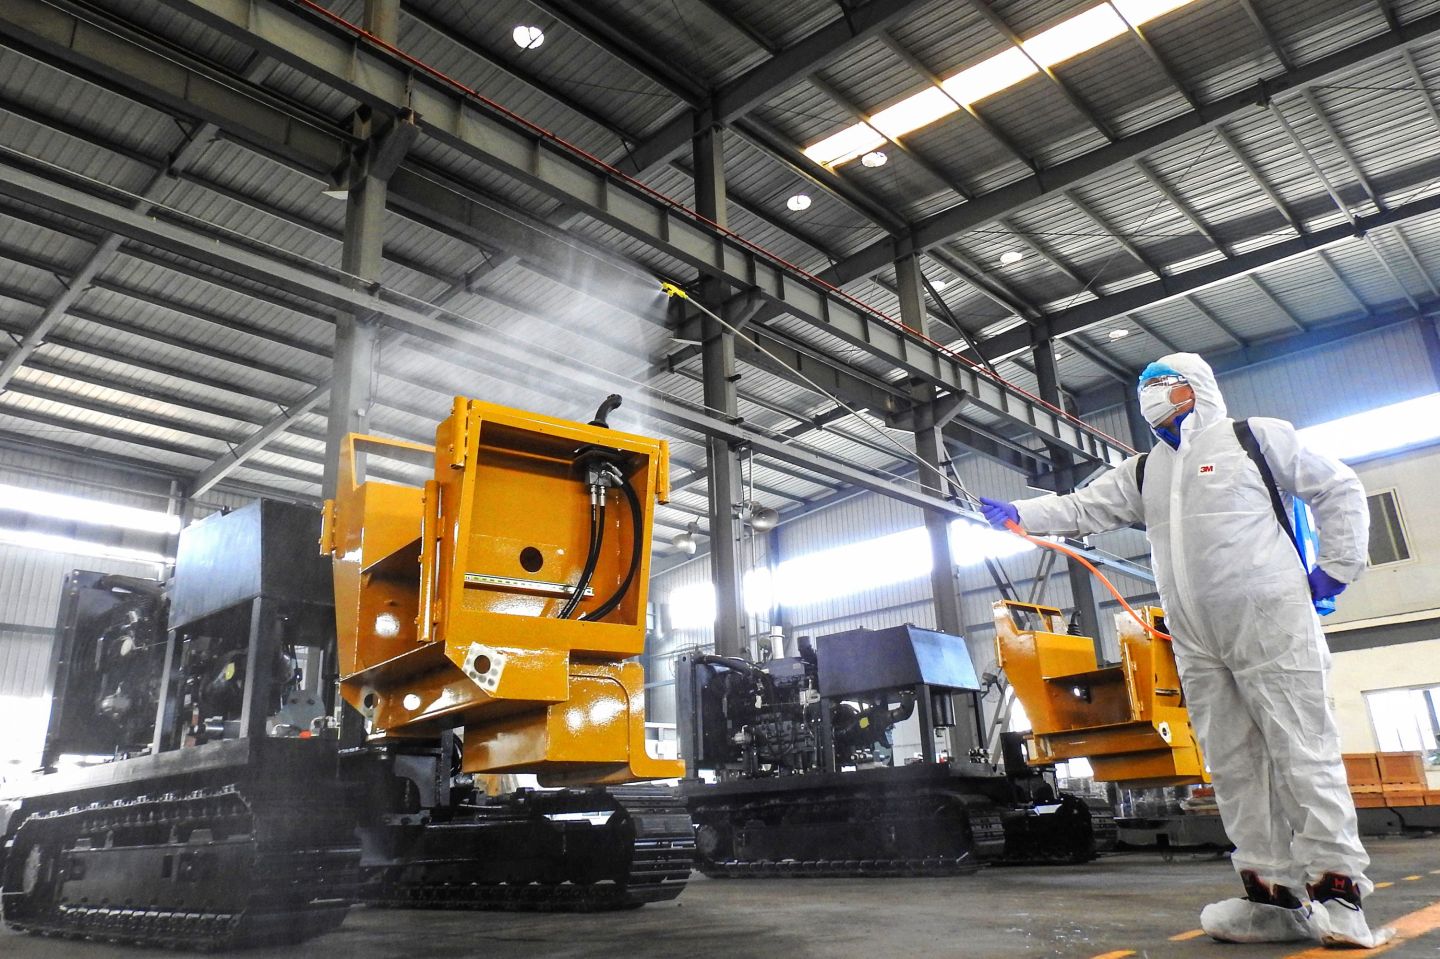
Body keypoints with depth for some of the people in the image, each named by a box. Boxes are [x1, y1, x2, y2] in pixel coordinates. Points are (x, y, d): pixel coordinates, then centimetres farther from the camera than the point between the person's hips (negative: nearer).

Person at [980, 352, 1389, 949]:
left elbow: (1339, 491, 8)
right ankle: (1275, 894, 9)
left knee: (1303, 755, -5)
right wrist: (1018, 514, -3)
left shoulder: (1256, 437, 4)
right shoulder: (1142, 472, 18)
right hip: (1198, 647, 5)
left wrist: (1335, 569, 2)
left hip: (1271, 628, -5)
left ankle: (1337, 894, 2)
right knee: (1233, 766, 4)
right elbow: (1082, 509, 11)